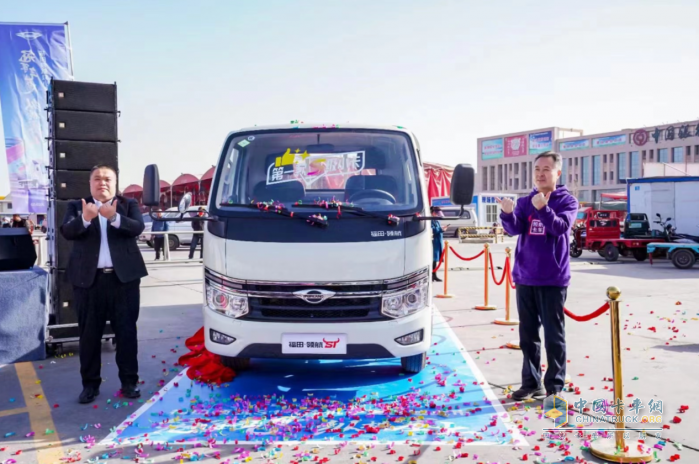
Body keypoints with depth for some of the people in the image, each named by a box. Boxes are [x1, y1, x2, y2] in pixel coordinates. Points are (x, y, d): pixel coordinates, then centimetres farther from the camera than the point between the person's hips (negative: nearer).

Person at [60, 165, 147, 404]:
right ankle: (90, 384, 18)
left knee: (127, 331, 5)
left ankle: (129, 381, 16)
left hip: (124, 277, 0)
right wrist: (85, 218, -29)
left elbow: (137, 228, -11)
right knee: (89, 334, 6)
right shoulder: (77, 206, 8)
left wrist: (114, 217, -29)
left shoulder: (129, 204, 7)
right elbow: (67, 231, -9)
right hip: (89, 279, 1)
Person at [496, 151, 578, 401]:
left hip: (553, 279, -4)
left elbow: (560, 227, -19)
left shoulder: (567, 200, -1)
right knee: (528, 335, 11)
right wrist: (508, 213, -27)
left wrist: (543, 209, -36)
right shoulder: (525, 202, 9)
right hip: (524, 278, 4)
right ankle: (531, 382, 22)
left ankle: (555, 385, 13)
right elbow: (514, 229, -6)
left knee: (554, 335, 3)